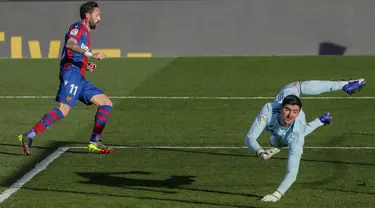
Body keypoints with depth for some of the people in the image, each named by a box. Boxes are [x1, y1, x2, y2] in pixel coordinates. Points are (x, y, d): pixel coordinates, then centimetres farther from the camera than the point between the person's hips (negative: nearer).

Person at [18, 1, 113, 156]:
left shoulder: (85, 33, 28)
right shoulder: (78, 27, 1)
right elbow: (70, 44, -20)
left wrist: (87, 67, 13)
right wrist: (92, 55, -24)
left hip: (79, 78, 10)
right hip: (71, 72, -10)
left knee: (107, 103, 7)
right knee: (63, 109, -24)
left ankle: (95, 142, 2)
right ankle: (28, 137, -25)